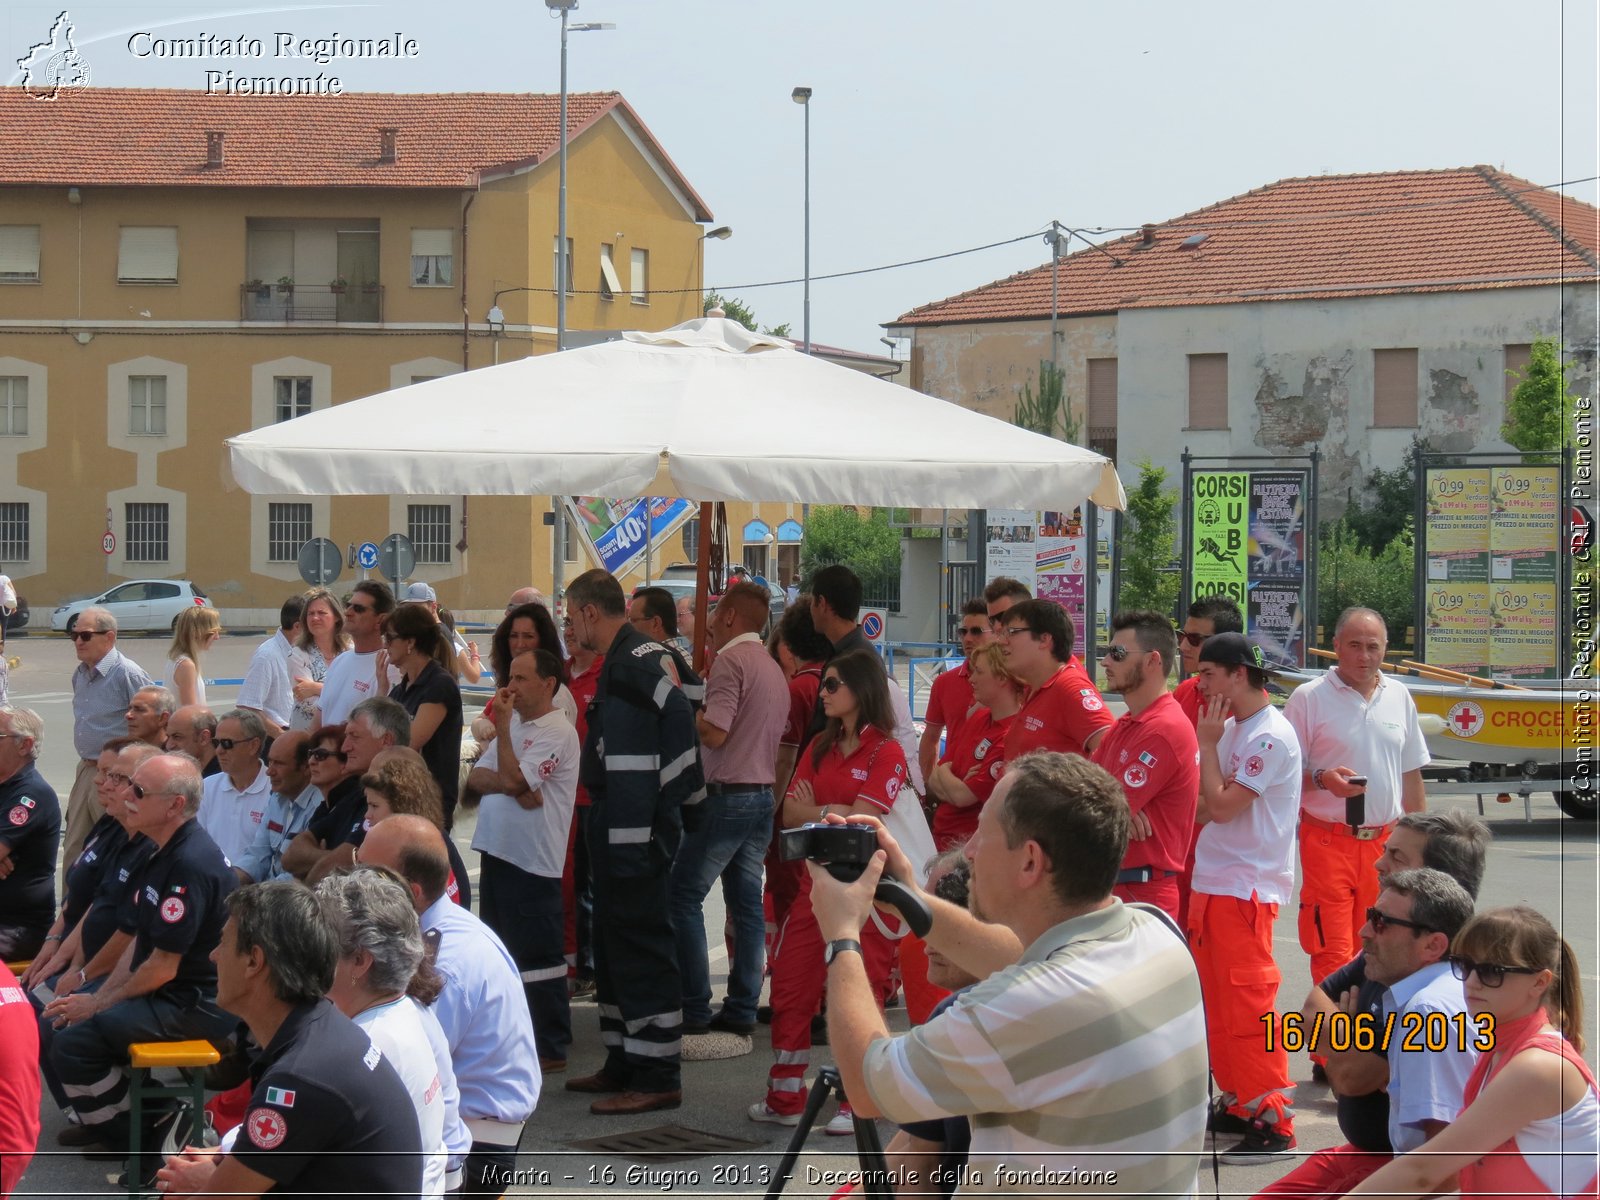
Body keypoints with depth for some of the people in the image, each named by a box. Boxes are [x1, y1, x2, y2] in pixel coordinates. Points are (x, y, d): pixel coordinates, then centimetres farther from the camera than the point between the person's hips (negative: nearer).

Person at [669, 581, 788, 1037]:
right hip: (762, 794, 9)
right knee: (746, 902, 9)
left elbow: (715, 732, -21)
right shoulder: (774, 669, 15)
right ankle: (742, 1007, 10)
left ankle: (693, 1007, -6)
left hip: (727, 795, -9)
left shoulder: (730, 661, -13)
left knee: (684, 894, -3)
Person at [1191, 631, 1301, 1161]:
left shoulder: (1272, 737, -17)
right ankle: (1239, 1103, 25)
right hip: (1211, 882, 10)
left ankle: (1273, 1123, -5)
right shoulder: (1231, 729, 12)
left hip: (1247, 889, -10)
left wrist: (1207, 744, -13)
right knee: (1218, 1003, 15)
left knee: (1248, 1006, -9)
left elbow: (1221, 806, -21)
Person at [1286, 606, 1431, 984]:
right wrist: (1322, 780, -22)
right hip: (1328, 840, -4)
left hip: (1385, 842, 5)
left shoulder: (1399, 696, 12)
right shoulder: (1308, 698, -3)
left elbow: (1411, 773, 18)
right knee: (1332, 956, -10)